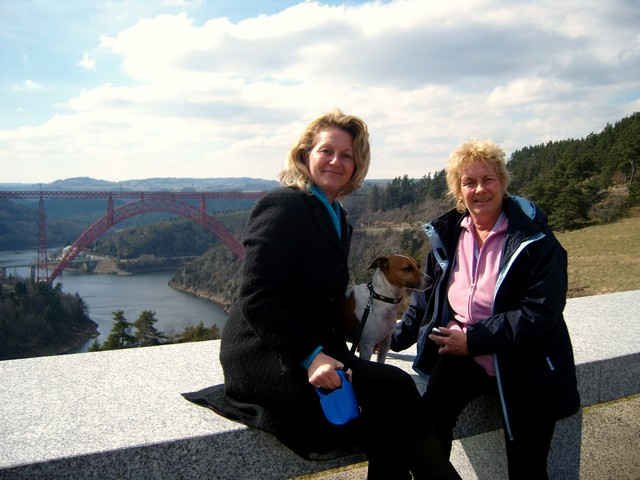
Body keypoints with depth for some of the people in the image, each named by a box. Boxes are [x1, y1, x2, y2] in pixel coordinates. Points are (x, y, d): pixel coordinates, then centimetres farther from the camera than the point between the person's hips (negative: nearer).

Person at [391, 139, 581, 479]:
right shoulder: (447, 234, 8)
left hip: (522, 366, -3)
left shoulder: (535, 240, -9)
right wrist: (397, 337, 13)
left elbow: (541, 313, -16)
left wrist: (473, 339, -17)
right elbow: (428, 294, 19)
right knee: (430, 414, -25)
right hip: (462, 353, 3)